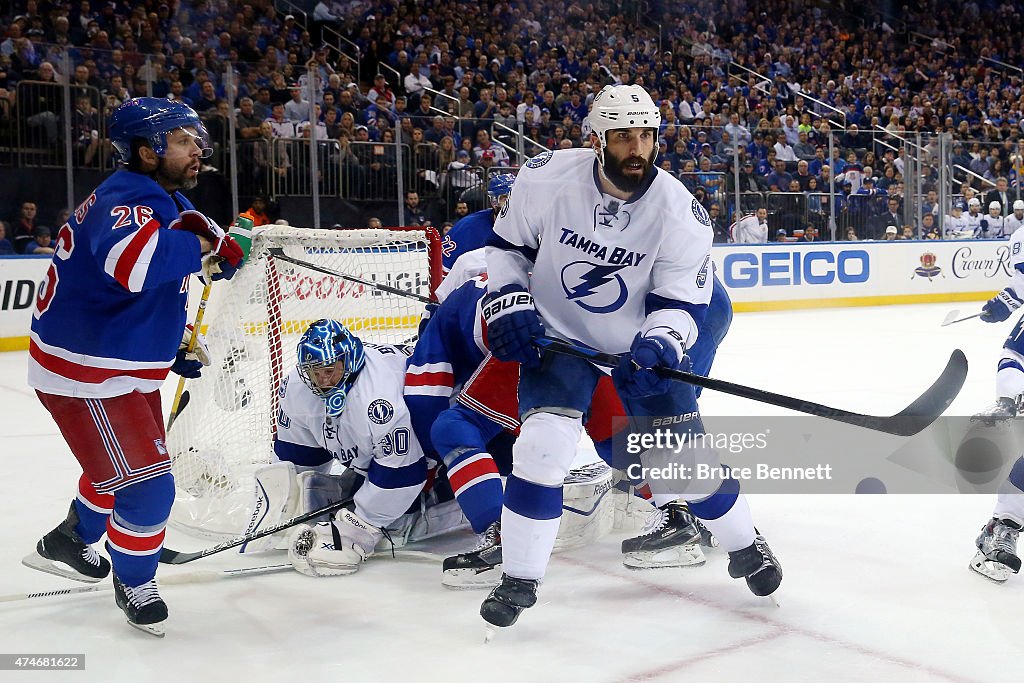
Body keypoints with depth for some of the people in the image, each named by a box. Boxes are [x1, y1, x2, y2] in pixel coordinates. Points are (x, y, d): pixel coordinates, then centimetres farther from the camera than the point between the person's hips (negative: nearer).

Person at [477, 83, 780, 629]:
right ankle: (519, 578, -2)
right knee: (543, 443, -18)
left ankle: (745, 547, 28)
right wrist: (508, 304, -14)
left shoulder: (681, 213, -19)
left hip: (641, 340, 1)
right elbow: (506, 245, -1)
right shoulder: (546, 179, -18)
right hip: (556, 333, 0)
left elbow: (682, 300, -13)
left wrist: (657, 346, -32)